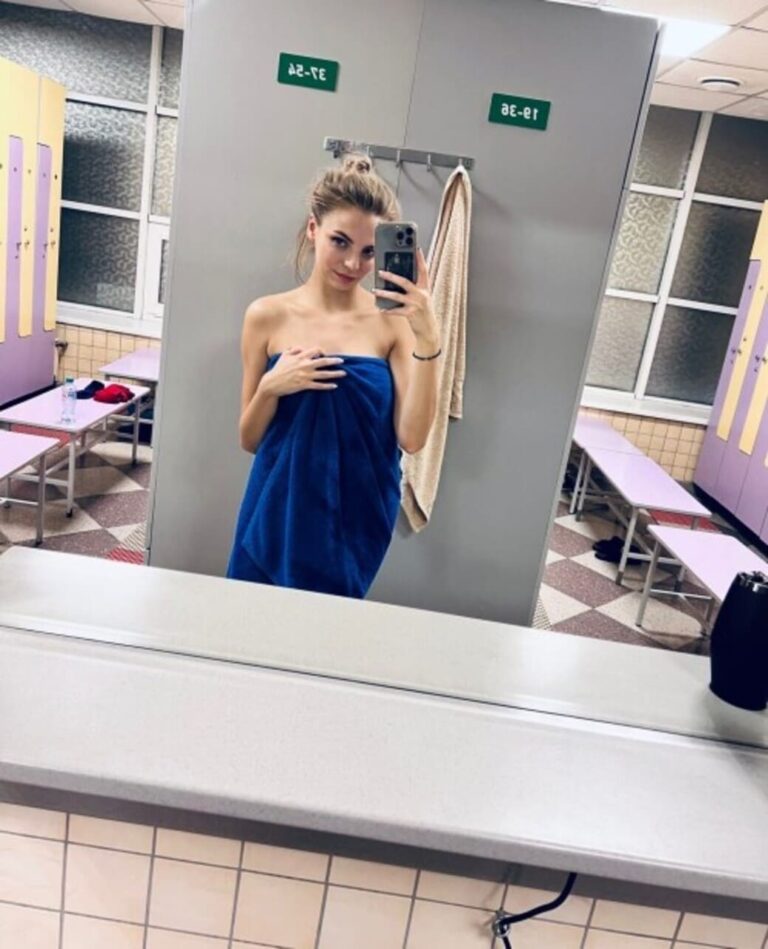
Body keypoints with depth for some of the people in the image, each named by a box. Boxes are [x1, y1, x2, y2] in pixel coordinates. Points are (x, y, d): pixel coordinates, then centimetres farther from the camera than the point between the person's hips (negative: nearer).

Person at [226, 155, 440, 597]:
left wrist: (428, 339, -23)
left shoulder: (393, 321, -7)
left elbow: (412, 438, -15)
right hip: (277, 517, 1)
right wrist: (271, 388, -16)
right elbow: (249, 440, 2)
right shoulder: (269, 316, -3)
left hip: (355, 520, -1)